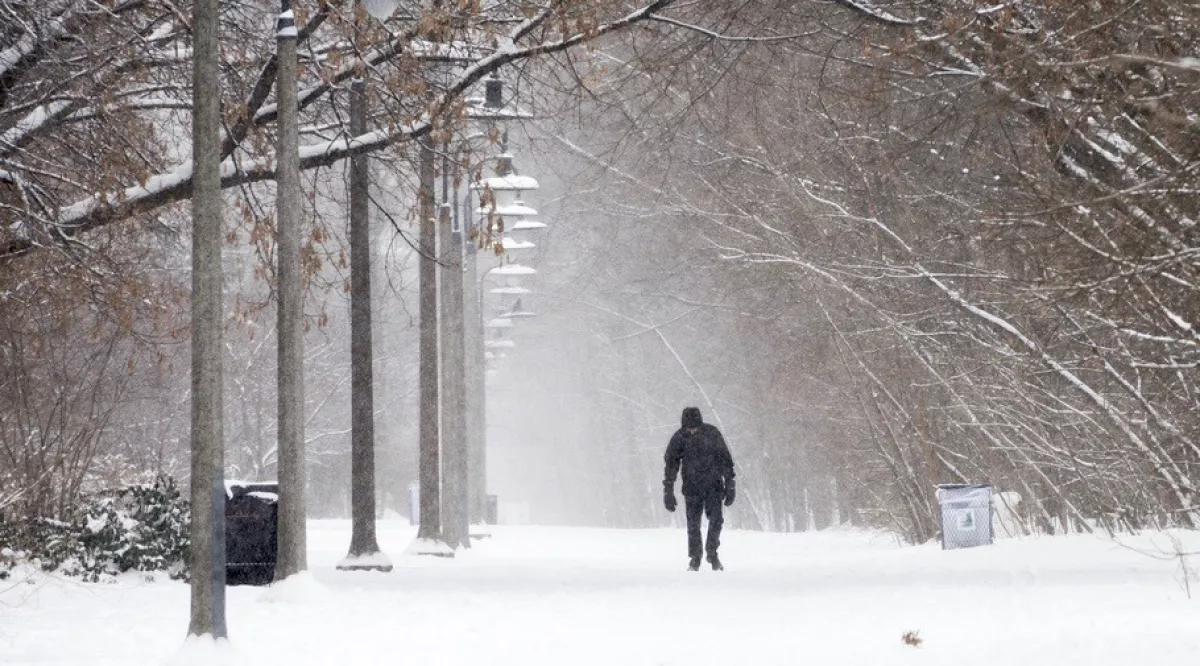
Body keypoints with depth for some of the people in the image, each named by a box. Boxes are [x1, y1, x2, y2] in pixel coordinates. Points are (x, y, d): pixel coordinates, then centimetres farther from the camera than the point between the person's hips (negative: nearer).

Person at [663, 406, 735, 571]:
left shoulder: (712, 433, -7)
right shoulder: (679, 438, -6)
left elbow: (725, 460, 0)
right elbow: (671, 464, 2)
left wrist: (729, 485, -2)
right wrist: (668, 491, -1)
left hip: (713, 485, 0)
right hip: (692, 487, 0)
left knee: (716, 519, -9)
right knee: (693, 523, 0)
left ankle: (712, 552, 9)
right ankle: (695, 557, 13)